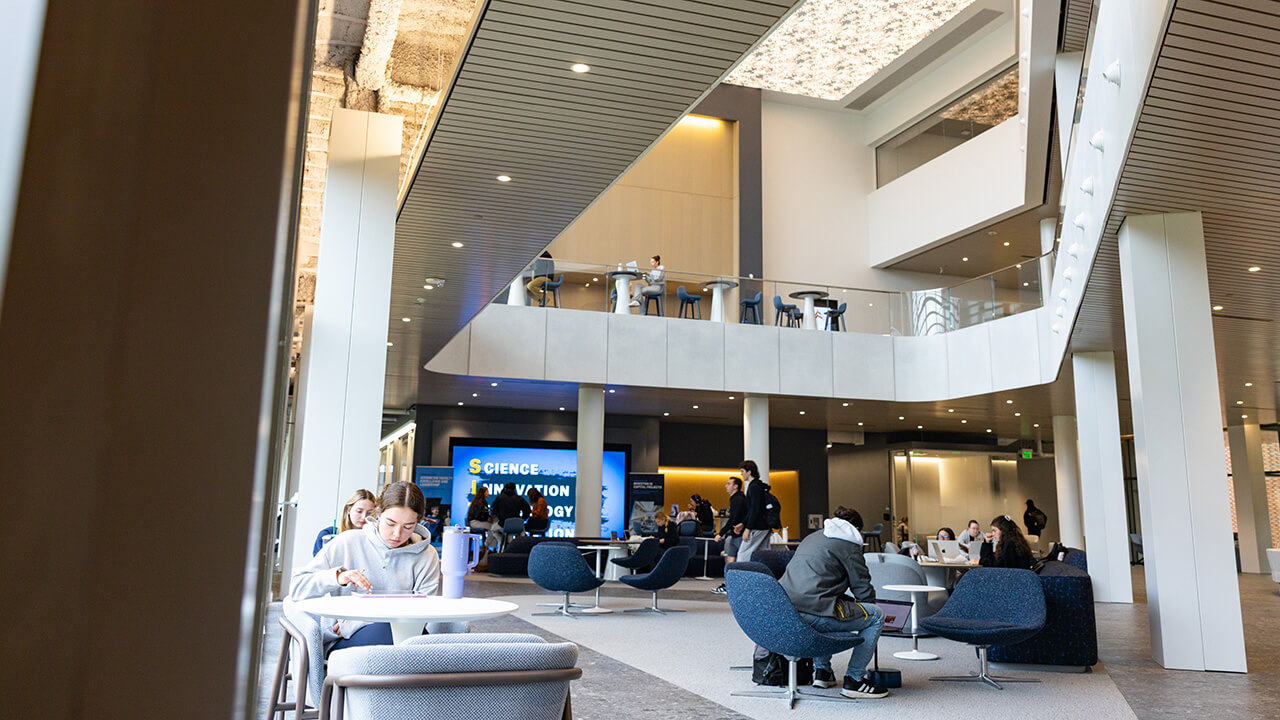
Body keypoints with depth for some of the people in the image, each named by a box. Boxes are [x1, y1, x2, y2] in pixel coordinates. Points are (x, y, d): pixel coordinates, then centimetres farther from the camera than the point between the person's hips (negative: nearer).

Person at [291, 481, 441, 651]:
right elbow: (297, 588, 4)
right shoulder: (347, 543, 5)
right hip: (340, 642, -1)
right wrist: (337, 577, -18)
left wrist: (352, 625, -11)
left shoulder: (426, 556, 6)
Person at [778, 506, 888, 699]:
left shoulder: (813, 537, 28)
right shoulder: (849, 545, 5)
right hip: (811, 614, -8)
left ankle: (821, 671, 32)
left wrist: (851, 603, 38)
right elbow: (864, 591, 5)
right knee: (876, 615, 7)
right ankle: (854, 679, 7)